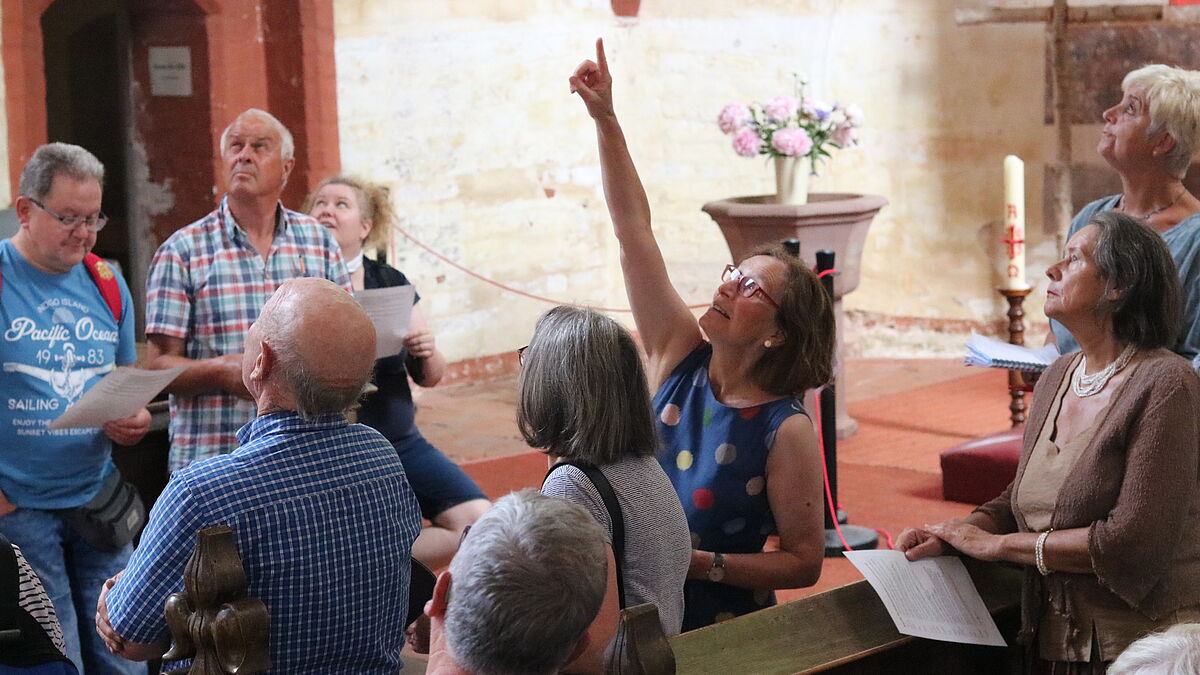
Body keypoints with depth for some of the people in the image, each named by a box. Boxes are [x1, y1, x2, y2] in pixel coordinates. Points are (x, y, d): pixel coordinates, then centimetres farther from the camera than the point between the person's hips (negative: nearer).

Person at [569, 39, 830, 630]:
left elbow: (805, 562, -8)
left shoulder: (786, 431, -12)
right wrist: (605, 120, -8)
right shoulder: (679, 359, 1)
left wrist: (703, 563, -19)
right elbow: (634, 233, -3)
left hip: (718, 635, -5)